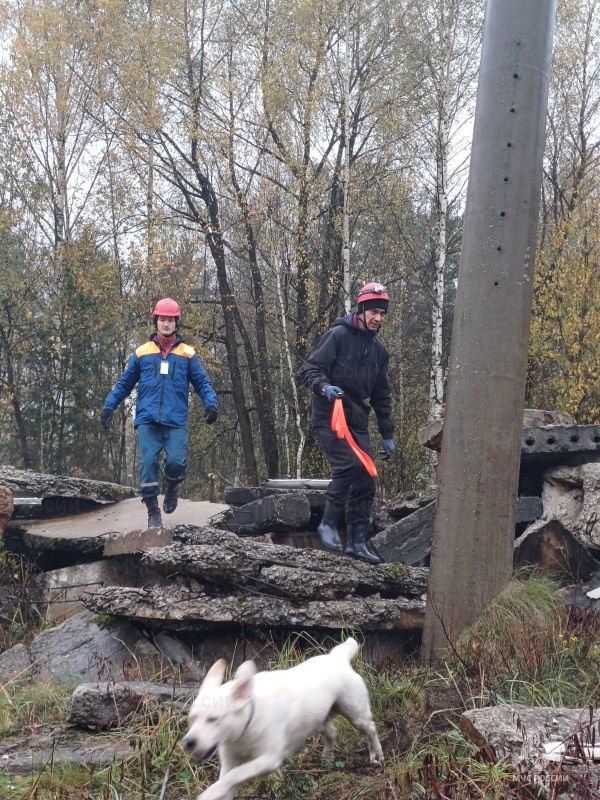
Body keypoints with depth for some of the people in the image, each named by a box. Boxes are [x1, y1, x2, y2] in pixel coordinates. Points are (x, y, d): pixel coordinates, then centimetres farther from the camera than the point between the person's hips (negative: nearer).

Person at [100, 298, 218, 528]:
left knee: (176, 462, -14)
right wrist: (109, 405, 8)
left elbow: (202, 382, 10)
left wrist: (210, 403, -8)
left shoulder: (187, 354, 9)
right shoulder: (142, 353, 10)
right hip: (147, 420, 1)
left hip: (176, 422, -1)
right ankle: (153, 511, 6)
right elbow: (124, 383, 16)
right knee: (148, 463, -5)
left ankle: (171, 488, 21)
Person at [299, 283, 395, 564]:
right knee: (349, 465, -25)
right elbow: (310, 370, -10)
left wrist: (387, 434, 17)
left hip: (357, 422, 7)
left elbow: (381, 395, 20)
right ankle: (328, 523, -9)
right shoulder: (338, 335, -7)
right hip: (329, 417, -7)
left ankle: (356, 542, 8)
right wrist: (325, 386, -32)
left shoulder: (379, 350, 14)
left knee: (366, 480, 0)